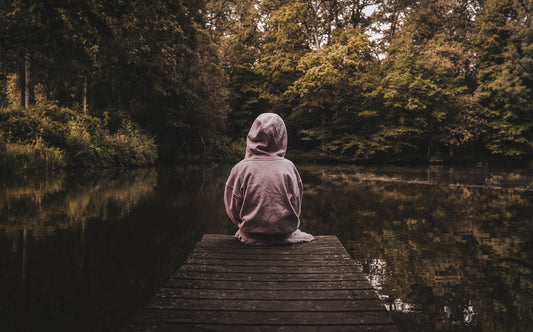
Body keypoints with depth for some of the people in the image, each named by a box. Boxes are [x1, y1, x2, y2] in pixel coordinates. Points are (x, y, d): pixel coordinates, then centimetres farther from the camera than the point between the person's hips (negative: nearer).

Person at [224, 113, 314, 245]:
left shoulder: (240, 169, -12)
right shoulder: (288, 167, -10)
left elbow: (233, 210, -3)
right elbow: (296, 206, 0)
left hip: (251, 235, 0)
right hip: (285, 233, 1)